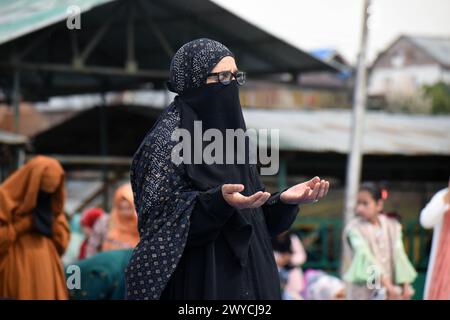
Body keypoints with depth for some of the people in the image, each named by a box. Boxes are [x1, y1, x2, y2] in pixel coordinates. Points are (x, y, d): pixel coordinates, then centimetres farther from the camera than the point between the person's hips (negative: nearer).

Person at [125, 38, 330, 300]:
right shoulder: (167, 138, -10)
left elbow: (255, 212, 13)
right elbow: (158, 219, -17)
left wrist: (285, 199, -6)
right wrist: (217, 202, -29)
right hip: (201, 284, -7)